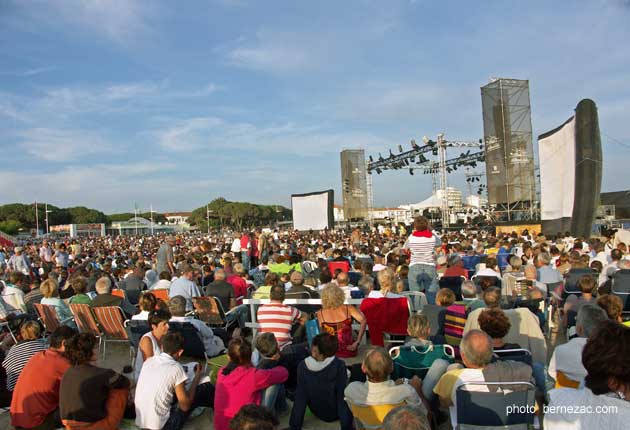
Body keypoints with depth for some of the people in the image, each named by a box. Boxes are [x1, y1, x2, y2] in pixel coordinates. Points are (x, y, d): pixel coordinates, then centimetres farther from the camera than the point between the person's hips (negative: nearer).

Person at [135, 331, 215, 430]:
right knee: (206, 388, 5)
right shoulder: (176, 368, -17)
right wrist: (197, 377, 0)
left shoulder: (148, 361, 2)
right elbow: (185, 406, -9)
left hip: (140, 422, 7)